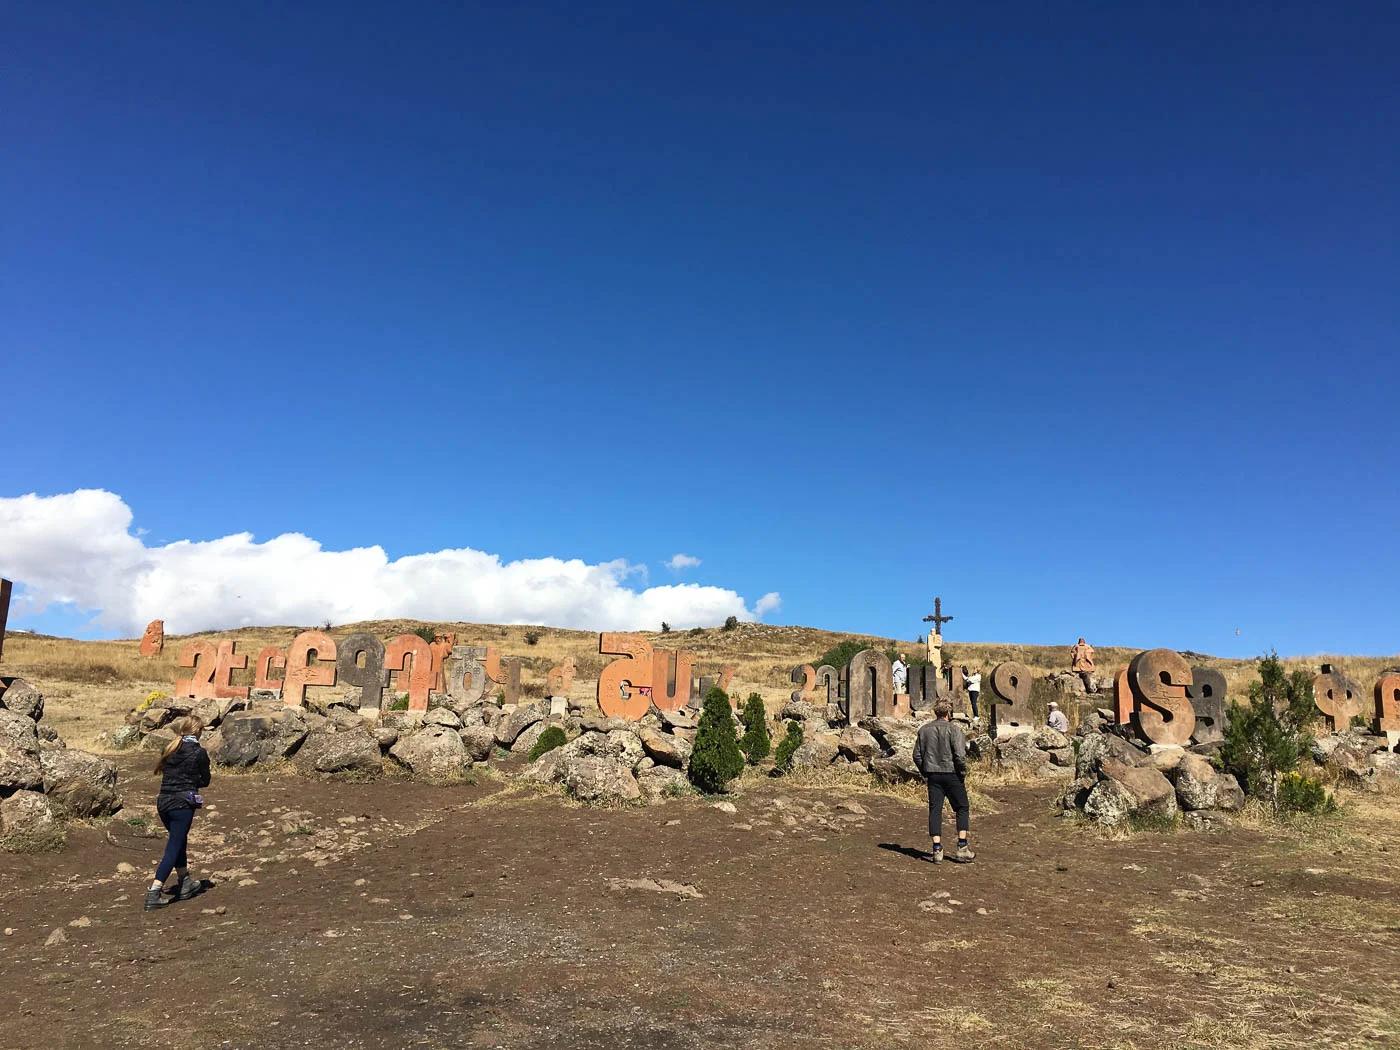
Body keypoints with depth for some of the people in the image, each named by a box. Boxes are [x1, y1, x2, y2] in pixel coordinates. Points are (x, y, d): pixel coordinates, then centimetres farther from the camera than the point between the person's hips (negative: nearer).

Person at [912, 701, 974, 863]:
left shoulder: (924, 730, 5)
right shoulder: (953, 729, -10)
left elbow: (917, 755, 8)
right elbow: (960, 755, -17)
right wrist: (963, 772, -2)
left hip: (933, 775, 4)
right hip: (951, 774, -4)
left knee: (935, 810, 5)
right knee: (962, 808, 11)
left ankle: (937, 849, 1)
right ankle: (962, 848, 10)